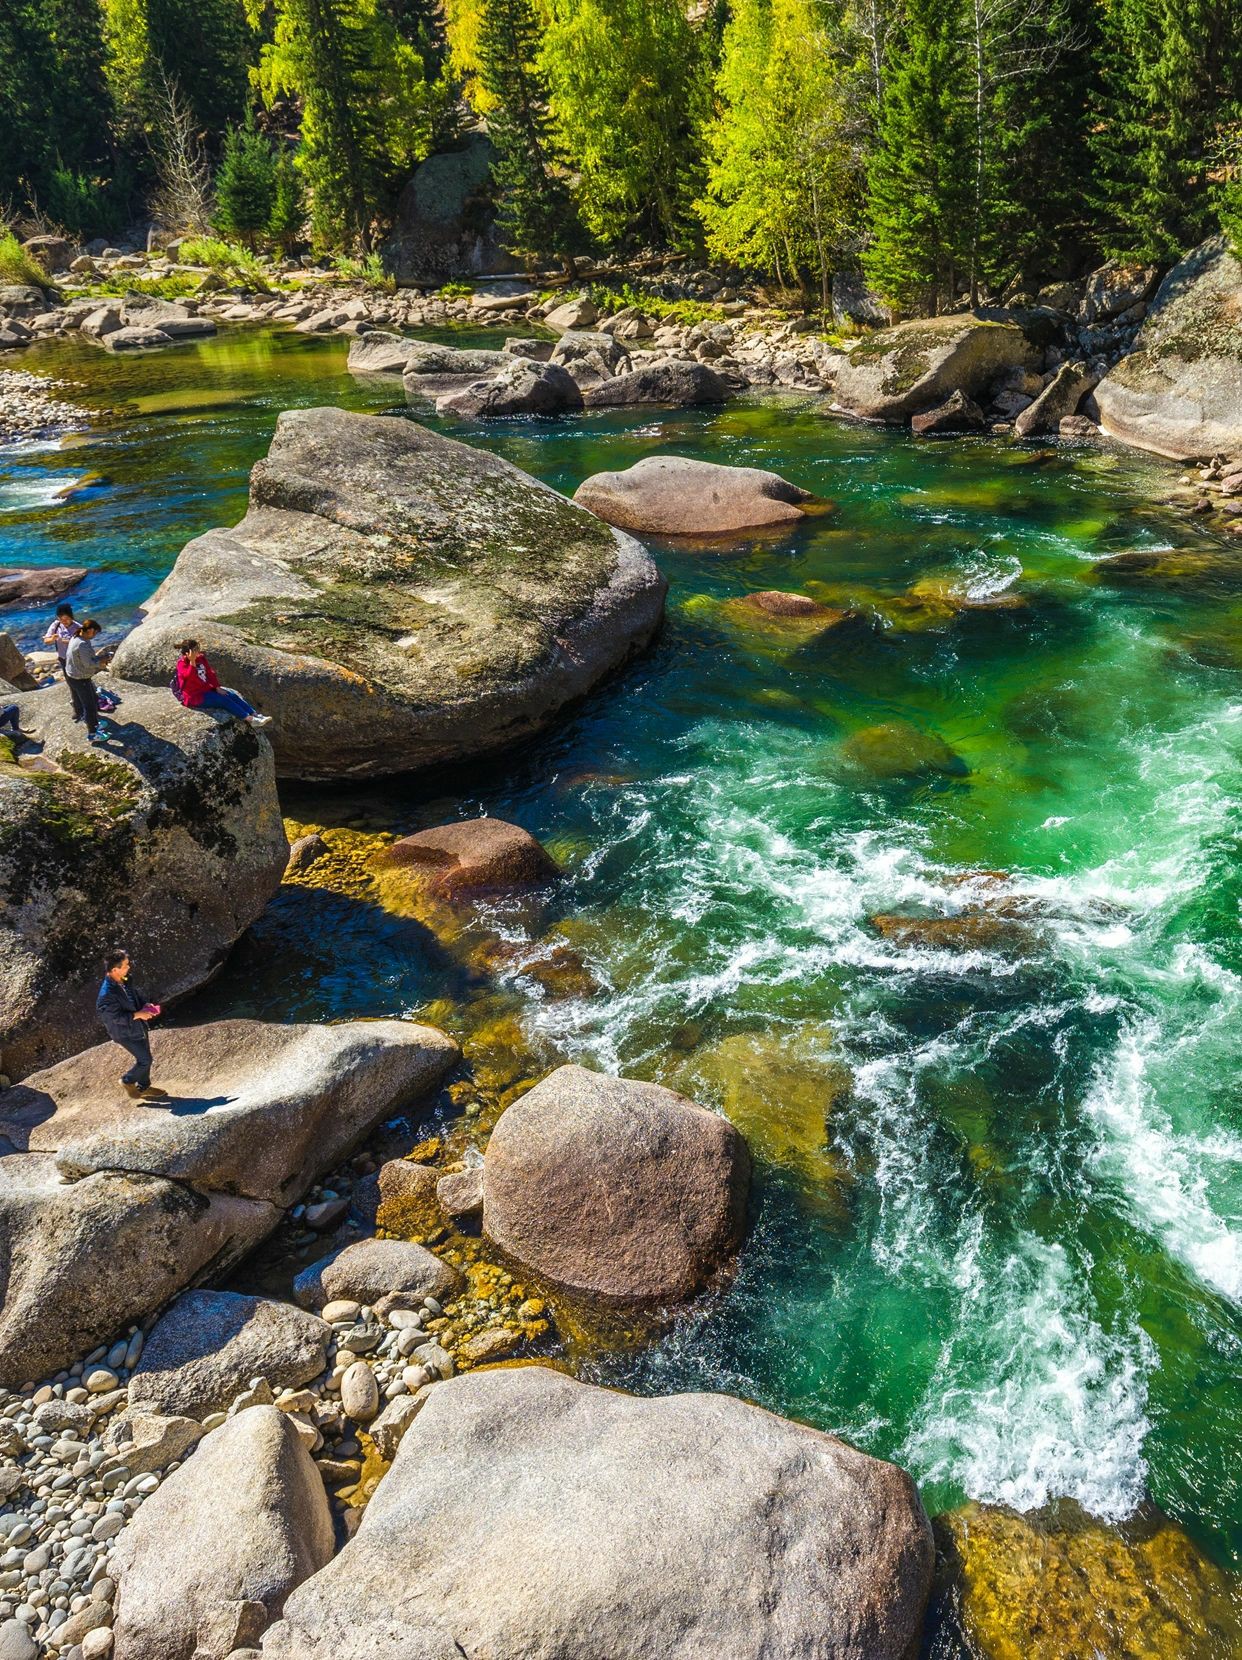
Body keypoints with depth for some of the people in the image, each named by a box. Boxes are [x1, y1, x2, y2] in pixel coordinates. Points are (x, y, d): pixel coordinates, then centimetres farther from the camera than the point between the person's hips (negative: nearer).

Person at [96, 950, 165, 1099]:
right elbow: (116, 1017, -28)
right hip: (126, 1033, -8)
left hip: (139, 1026, 8)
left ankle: (144, 1087, 38)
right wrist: (138, 1014, -26)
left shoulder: (124, 981, -6)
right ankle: (128, 1080, 26)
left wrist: (146, 1005, -9)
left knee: (145, 1057, 19)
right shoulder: (107, 995, -32)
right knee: (145, 1060, 1)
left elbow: (137, 994, 9)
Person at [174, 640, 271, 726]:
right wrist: (192, 661, -43)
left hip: (207, 688, 8)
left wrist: (217, 688, 0)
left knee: (232, 695, -8)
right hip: (195, 696, -8)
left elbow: (210, 673, 9)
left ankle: (255, 715, -16)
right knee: (224, 700, -20)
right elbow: (191, 677, -36)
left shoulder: (201, 658, 3)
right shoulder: (182, 664, -18)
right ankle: (250, 720, -26)